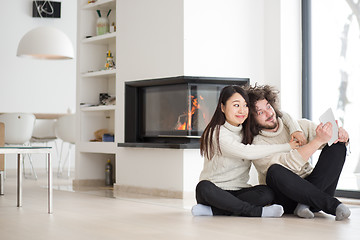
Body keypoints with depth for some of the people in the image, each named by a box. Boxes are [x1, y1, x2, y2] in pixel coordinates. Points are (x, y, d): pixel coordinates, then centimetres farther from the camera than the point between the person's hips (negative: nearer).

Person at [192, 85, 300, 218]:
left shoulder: (248, 131, 8)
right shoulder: (216, 133, -12)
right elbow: (246, 152, -25)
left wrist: (296, 132, -4)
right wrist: (287, 147, -21)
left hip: (238, 191, 5)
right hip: (215, 189, -5)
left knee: (267, 193, -24)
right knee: (203, 187, -38)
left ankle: (213, 211, -25)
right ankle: (256, 211, -30)